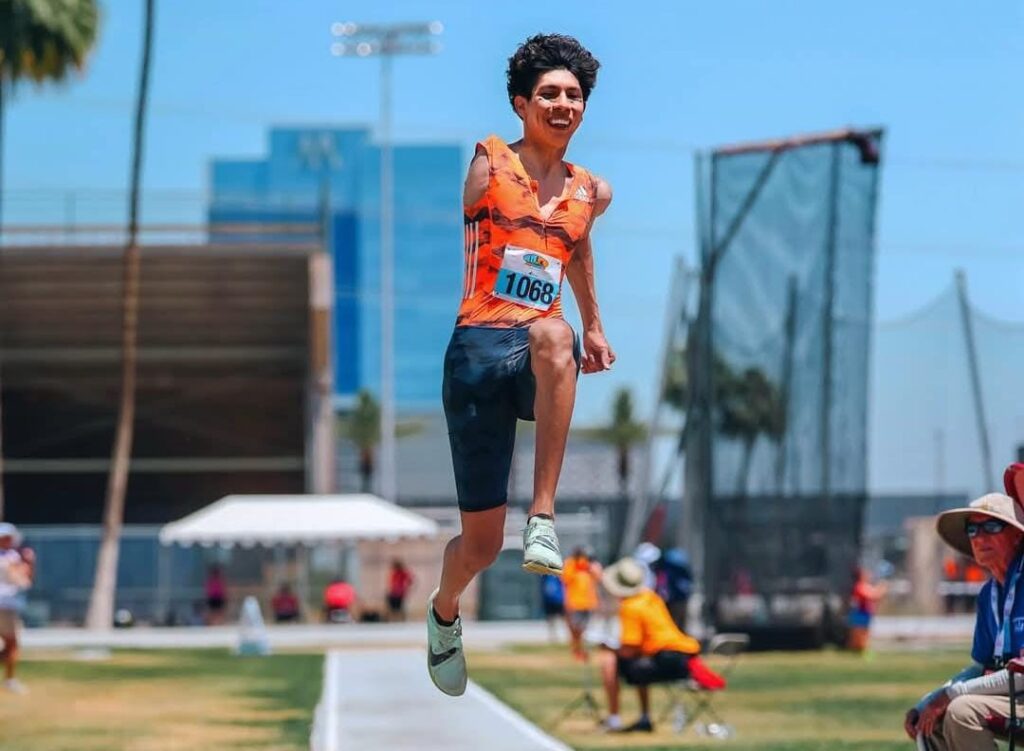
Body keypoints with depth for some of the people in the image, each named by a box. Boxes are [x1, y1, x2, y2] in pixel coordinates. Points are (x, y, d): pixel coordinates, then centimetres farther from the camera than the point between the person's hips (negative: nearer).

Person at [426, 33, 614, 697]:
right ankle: (444, 612, 37)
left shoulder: (592, 192, 16)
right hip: (480, 347, -2)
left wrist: (594, 326, 37)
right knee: (482, 541, -1)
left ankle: (544, 515, -36)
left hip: (545, 362, 2)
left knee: (553, 334, -39)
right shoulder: (486, 163, 2)